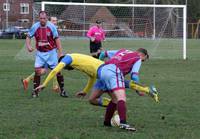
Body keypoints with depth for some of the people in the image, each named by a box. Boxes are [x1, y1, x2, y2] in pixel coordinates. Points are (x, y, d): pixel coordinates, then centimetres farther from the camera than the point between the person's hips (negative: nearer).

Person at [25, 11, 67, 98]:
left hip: (51, 52, -1)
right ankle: (35, 91, 0)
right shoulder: (35, 27, -7)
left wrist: (60, 52, -10)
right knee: (37, 71, -10)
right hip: (40, 53, 1)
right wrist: (28, 46, -16)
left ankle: (62, 90, 12)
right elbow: (28, 37, 4)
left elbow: (57, 39, -7)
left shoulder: (51, 26, -11)